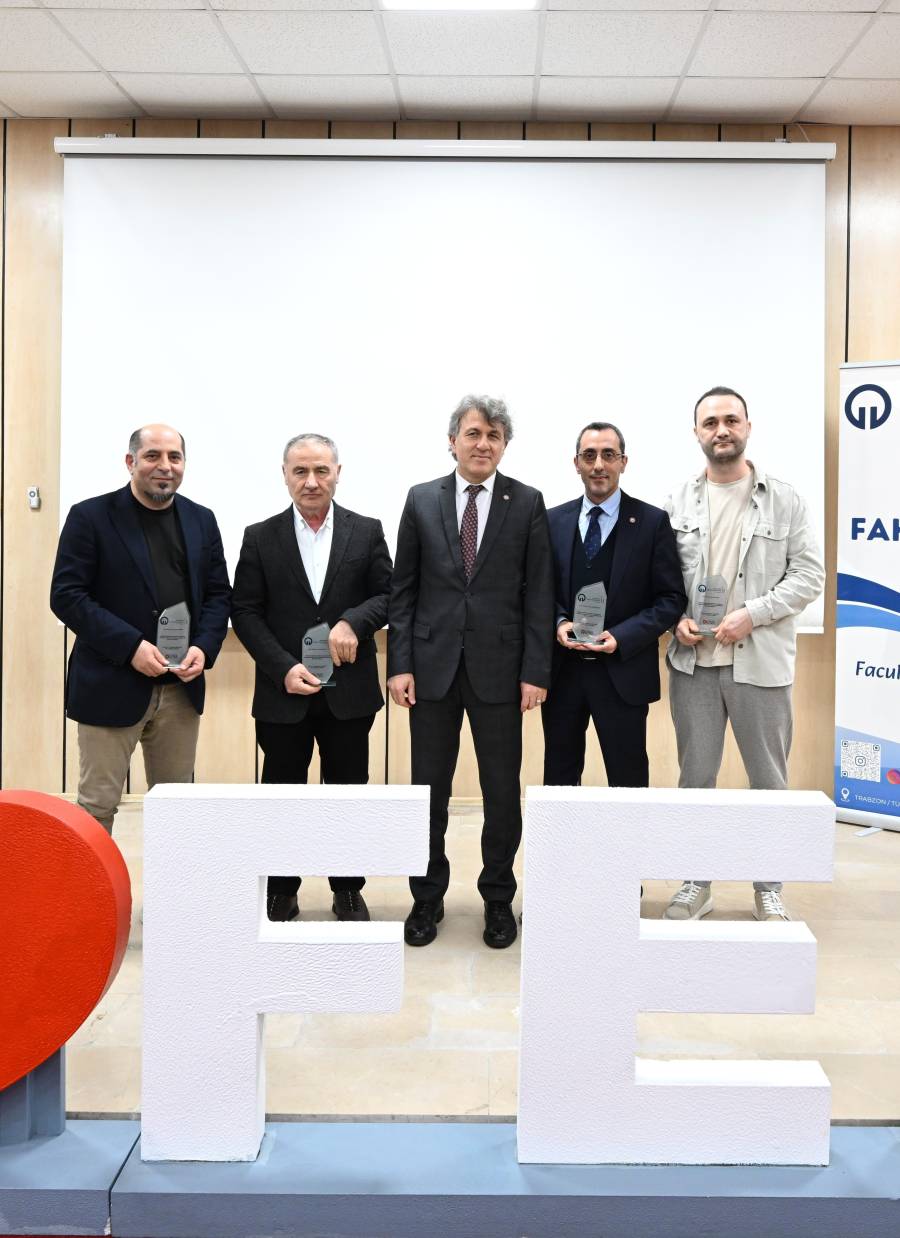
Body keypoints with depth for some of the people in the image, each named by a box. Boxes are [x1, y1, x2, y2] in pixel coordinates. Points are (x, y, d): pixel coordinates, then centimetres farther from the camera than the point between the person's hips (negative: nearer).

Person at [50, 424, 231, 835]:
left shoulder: (202, 520, 10)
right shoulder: (90, 516, -4)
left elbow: (219, 595, 11)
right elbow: (66, 595, -9)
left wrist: (204, 647, -8)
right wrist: (130, 646, -18)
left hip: (181, 689, 4)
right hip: (110, 686, -4)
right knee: (97, 806, 3)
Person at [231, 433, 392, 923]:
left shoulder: (367, 532, 3)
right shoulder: (260, 538, 2)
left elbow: (388, 595, 2)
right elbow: (245, 612, -1)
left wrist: (353, 622, -18)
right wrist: (284, 669, -13)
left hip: (349, 692, 0)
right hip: (283, 693, 0)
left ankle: (347, 890, 26)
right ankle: (282, 892, 26)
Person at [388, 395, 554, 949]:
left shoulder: (527, 503, 1)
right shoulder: (422, 500, 4)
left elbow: (539, 594, -1)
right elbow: (404, 590, 4)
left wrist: (536, 671, -6)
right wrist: (400, 664, -2)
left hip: (499, 668, -1)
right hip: (433, 665, 1)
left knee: (503, 790, 7)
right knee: (429, 788, 9)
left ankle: (499, 899, 25)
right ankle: (428, 897, 26)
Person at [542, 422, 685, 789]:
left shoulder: (652, 522, -2)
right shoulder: (553, 520, 7)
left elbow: (671, 599, -4)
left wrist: (621, 637, -16)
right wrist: (558, 623, -10)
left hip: (623, 672, -2)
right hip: (561, 671, 3)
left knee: (628, 781, 7)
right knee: (559, 779, 13)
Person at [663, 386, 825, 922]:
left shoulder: (786, 500, -1)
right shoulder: (677, 502, 4)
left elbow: (810, 574, -4)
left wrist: (752, 614, -15)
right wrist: (676, 618, -10)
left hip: (761, 661, -1)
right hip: (693, 661, 2)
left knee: (768, 779, 9)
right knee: (695, 776, 10)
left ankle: (769, 887, 24)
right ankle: (697, 883, 24)